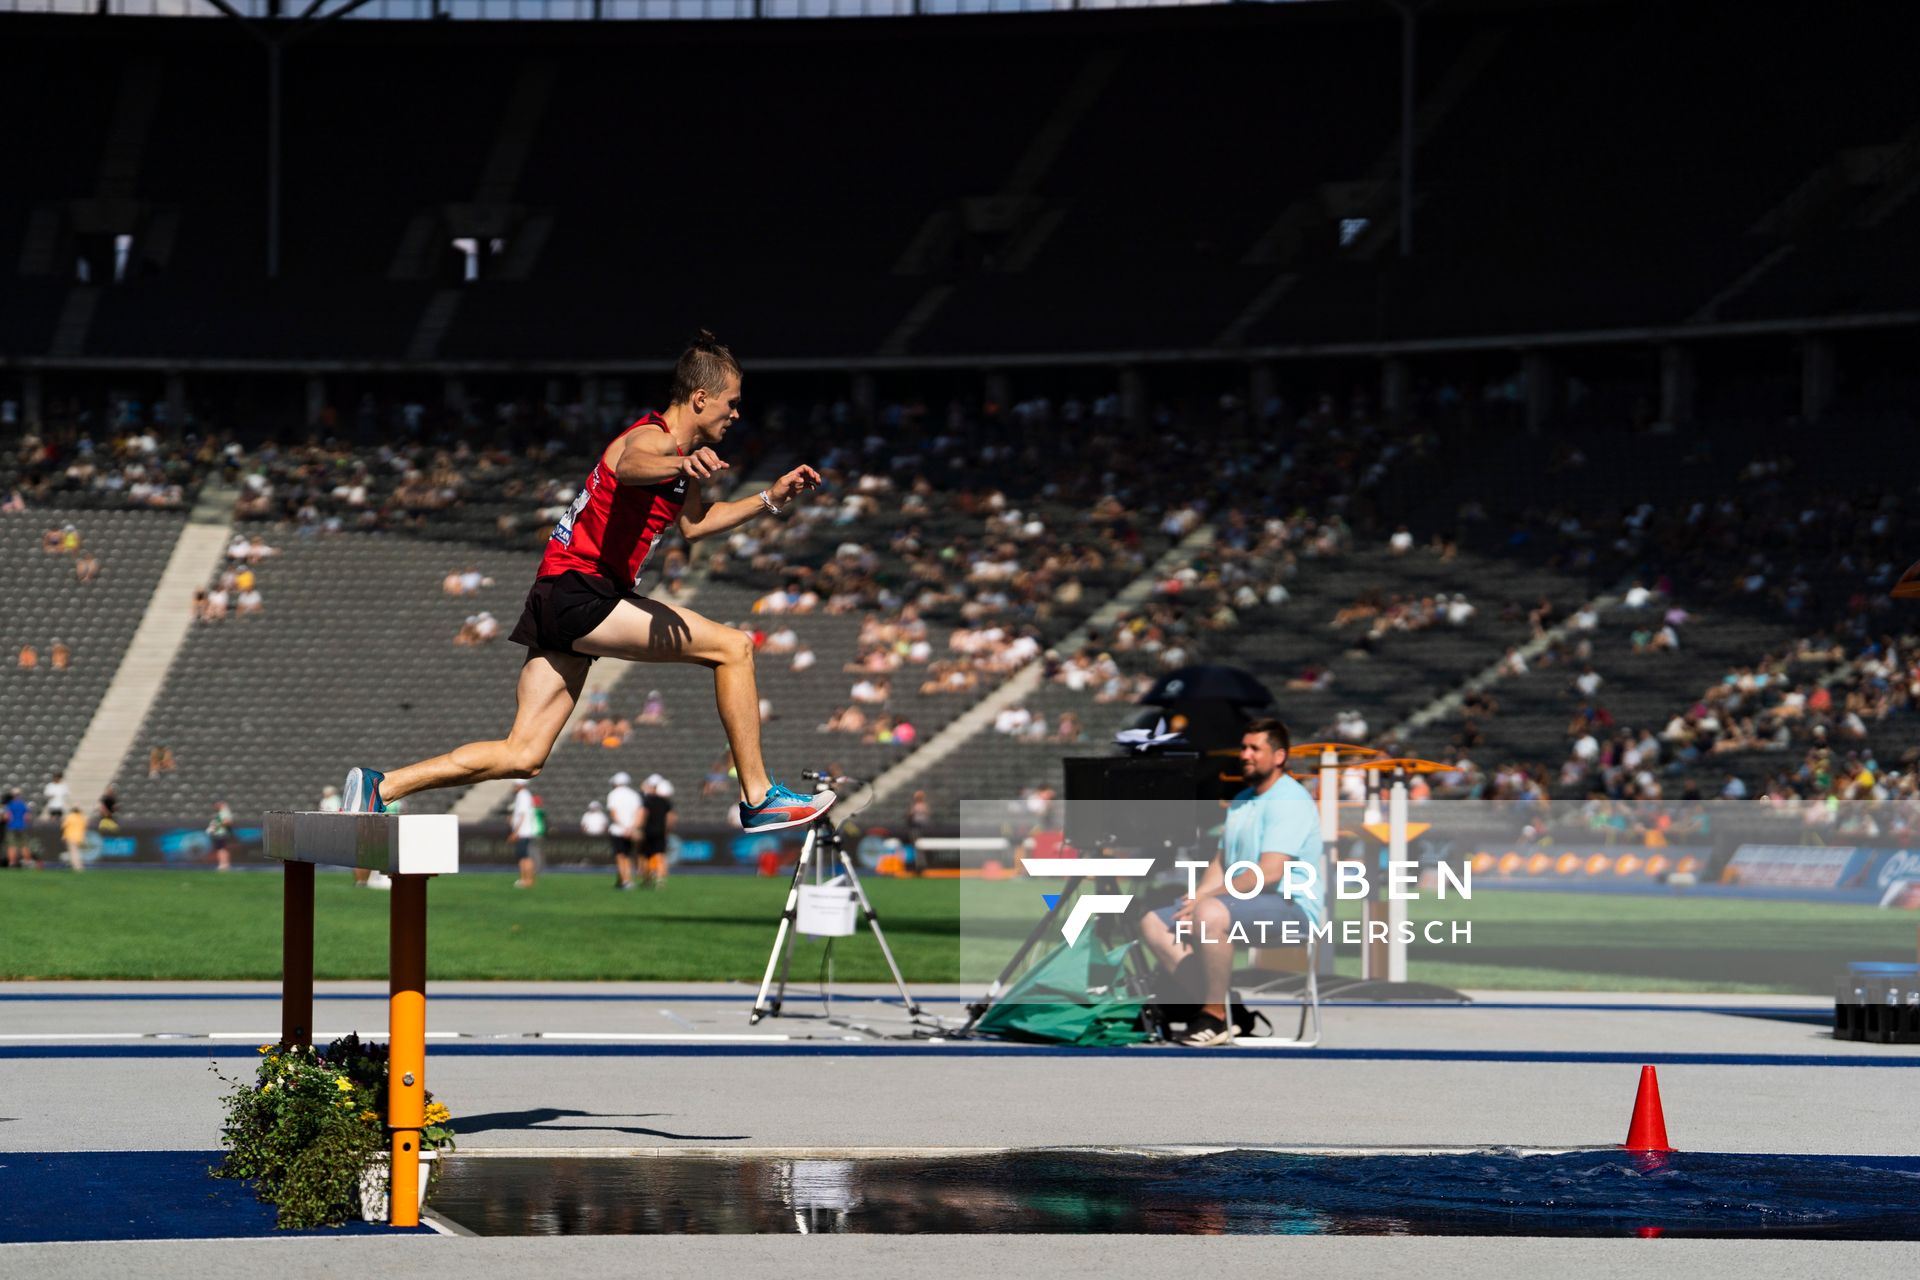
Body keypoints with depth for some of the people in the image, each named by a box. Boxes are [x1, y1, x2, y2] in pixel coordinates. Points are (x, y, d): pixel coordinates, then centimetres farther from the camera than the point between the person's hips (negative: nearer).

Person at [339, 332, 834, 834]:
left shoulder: (685, 452, 19)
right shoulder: (654, 438, -11)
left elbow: (693, 524, 36)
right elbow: (631, 464, -37)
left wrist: (769, 499, 27)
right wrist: (682, 465, -59)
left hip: (562, 601, 10)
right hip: (579, 591, -10)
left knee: (523, 756, 5)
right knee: (734, 646, -11)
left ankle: (380, 787, 3)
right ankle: (759, 799, -7)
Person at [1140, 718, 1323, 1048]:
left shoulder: (1289, 801, -12)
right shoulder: (1240, 802, 19)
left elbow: (1269, 873, -21)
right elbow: (1221, 863, 19)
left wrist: (1207, 898, -19)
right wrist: (1195, 898, -3)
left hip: (1291, 906, -10)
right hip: (1242, 902, 10)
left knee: (1212, 914, -38)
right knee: (1154, 923, -3)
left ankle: (1215, 1018, -25)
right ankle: (1210, 1006, -11)